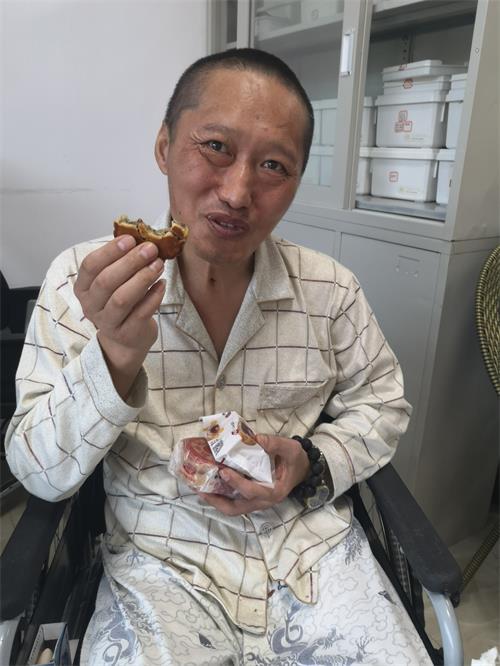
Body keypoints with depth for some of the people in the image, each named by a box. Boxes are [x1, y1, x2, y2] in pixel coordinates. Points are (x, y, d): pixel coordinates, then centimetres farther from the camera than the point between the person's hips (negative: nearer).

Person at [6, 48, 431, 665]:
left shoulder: (331, 289, -6)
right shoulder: (81, 281, -11)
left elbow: (382, 404, 7)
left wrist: (312, 463, -12)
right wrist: (114, 360, -28)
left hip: (311, 541, 2)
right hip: (161, 559, -1)